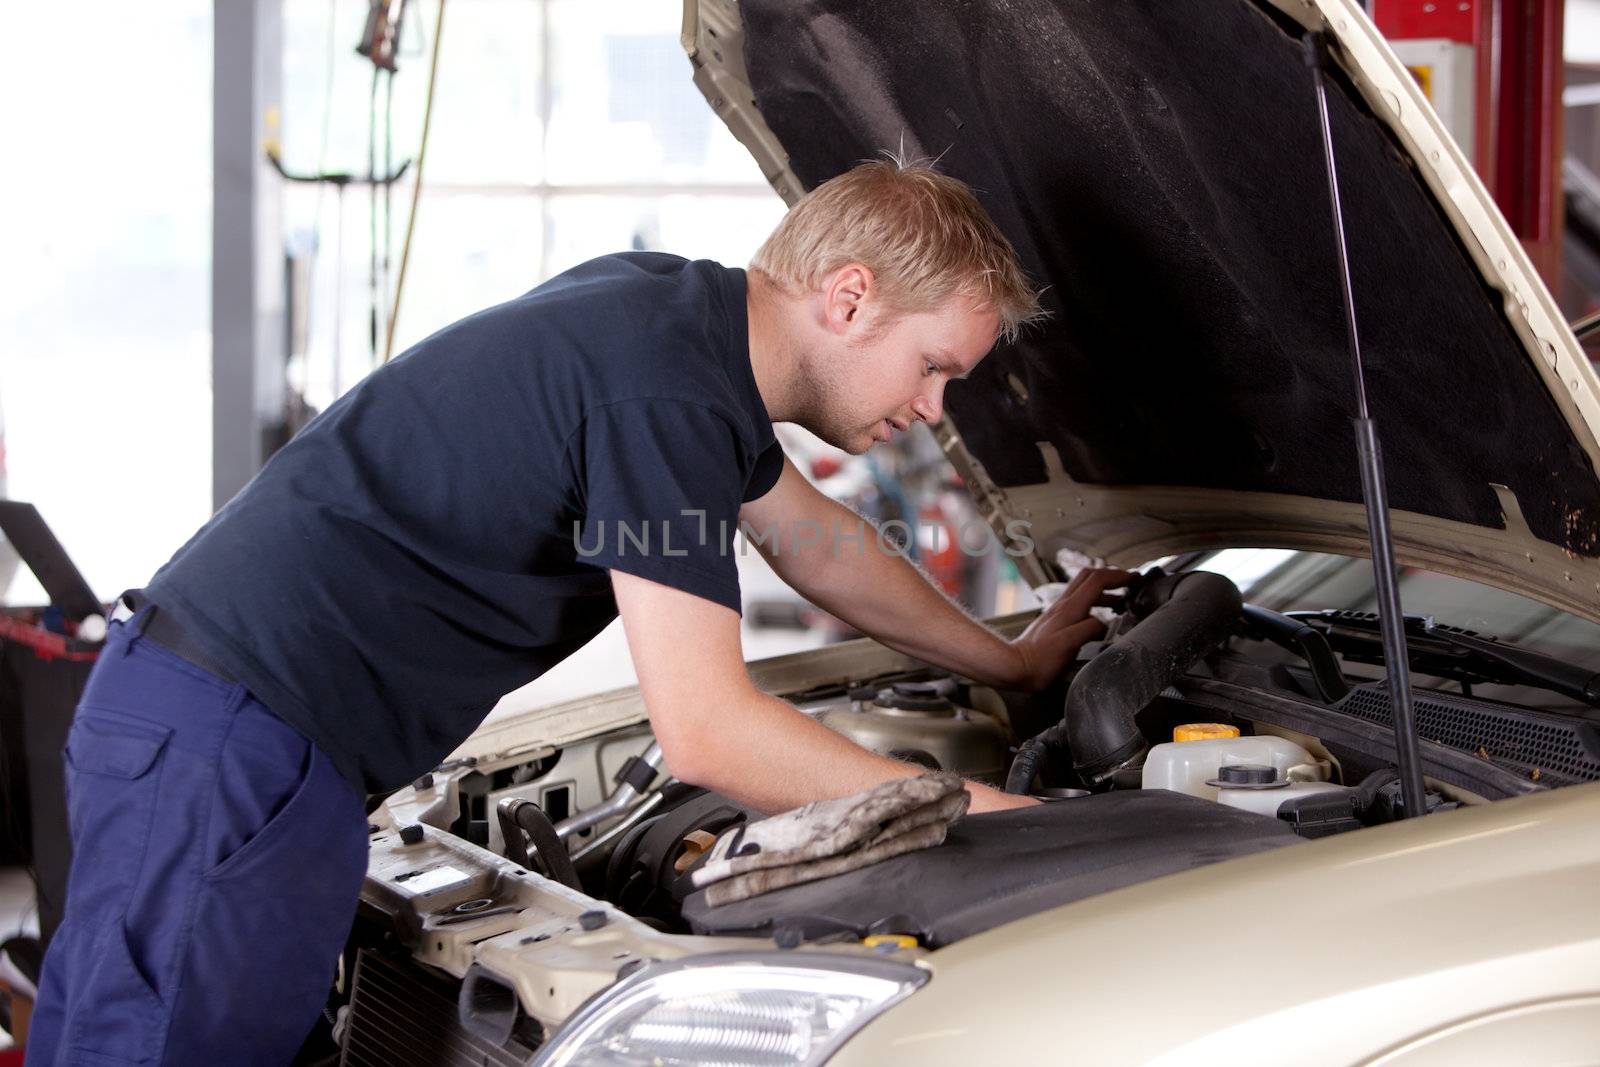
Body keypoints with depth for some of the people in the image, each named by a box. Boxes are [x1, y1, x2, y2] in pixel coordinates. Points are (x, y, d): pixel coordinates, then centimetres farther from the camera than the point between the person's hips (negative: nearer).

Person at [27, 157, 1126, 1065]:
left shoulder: (680, 309, 12)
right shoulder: (663, 383, -20)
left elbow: (812, 537, 30)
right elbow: (707, 732, -21)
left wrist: (1012, 661, 40)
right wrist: (994, 821, -13)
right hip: (233, 749, -10)